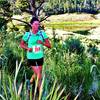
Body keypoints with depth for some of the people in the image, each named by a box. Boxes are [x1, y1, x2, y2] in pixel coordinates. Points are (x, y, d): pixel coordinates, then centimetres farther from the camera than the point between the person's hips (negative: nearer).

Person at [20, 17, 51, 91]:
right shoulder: (27, 34, -9)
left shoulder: (42, 33, -7)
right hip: (31, 58, -3)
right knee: (38, 75, -5)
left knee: (39, 75, 17)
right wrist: (27, 48, -14)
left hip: (40, 57, 3)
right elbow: (21, 44, 6)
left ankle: (32, 78, 50)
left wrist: (43, 43, -25)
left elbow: (49, 46, -5)